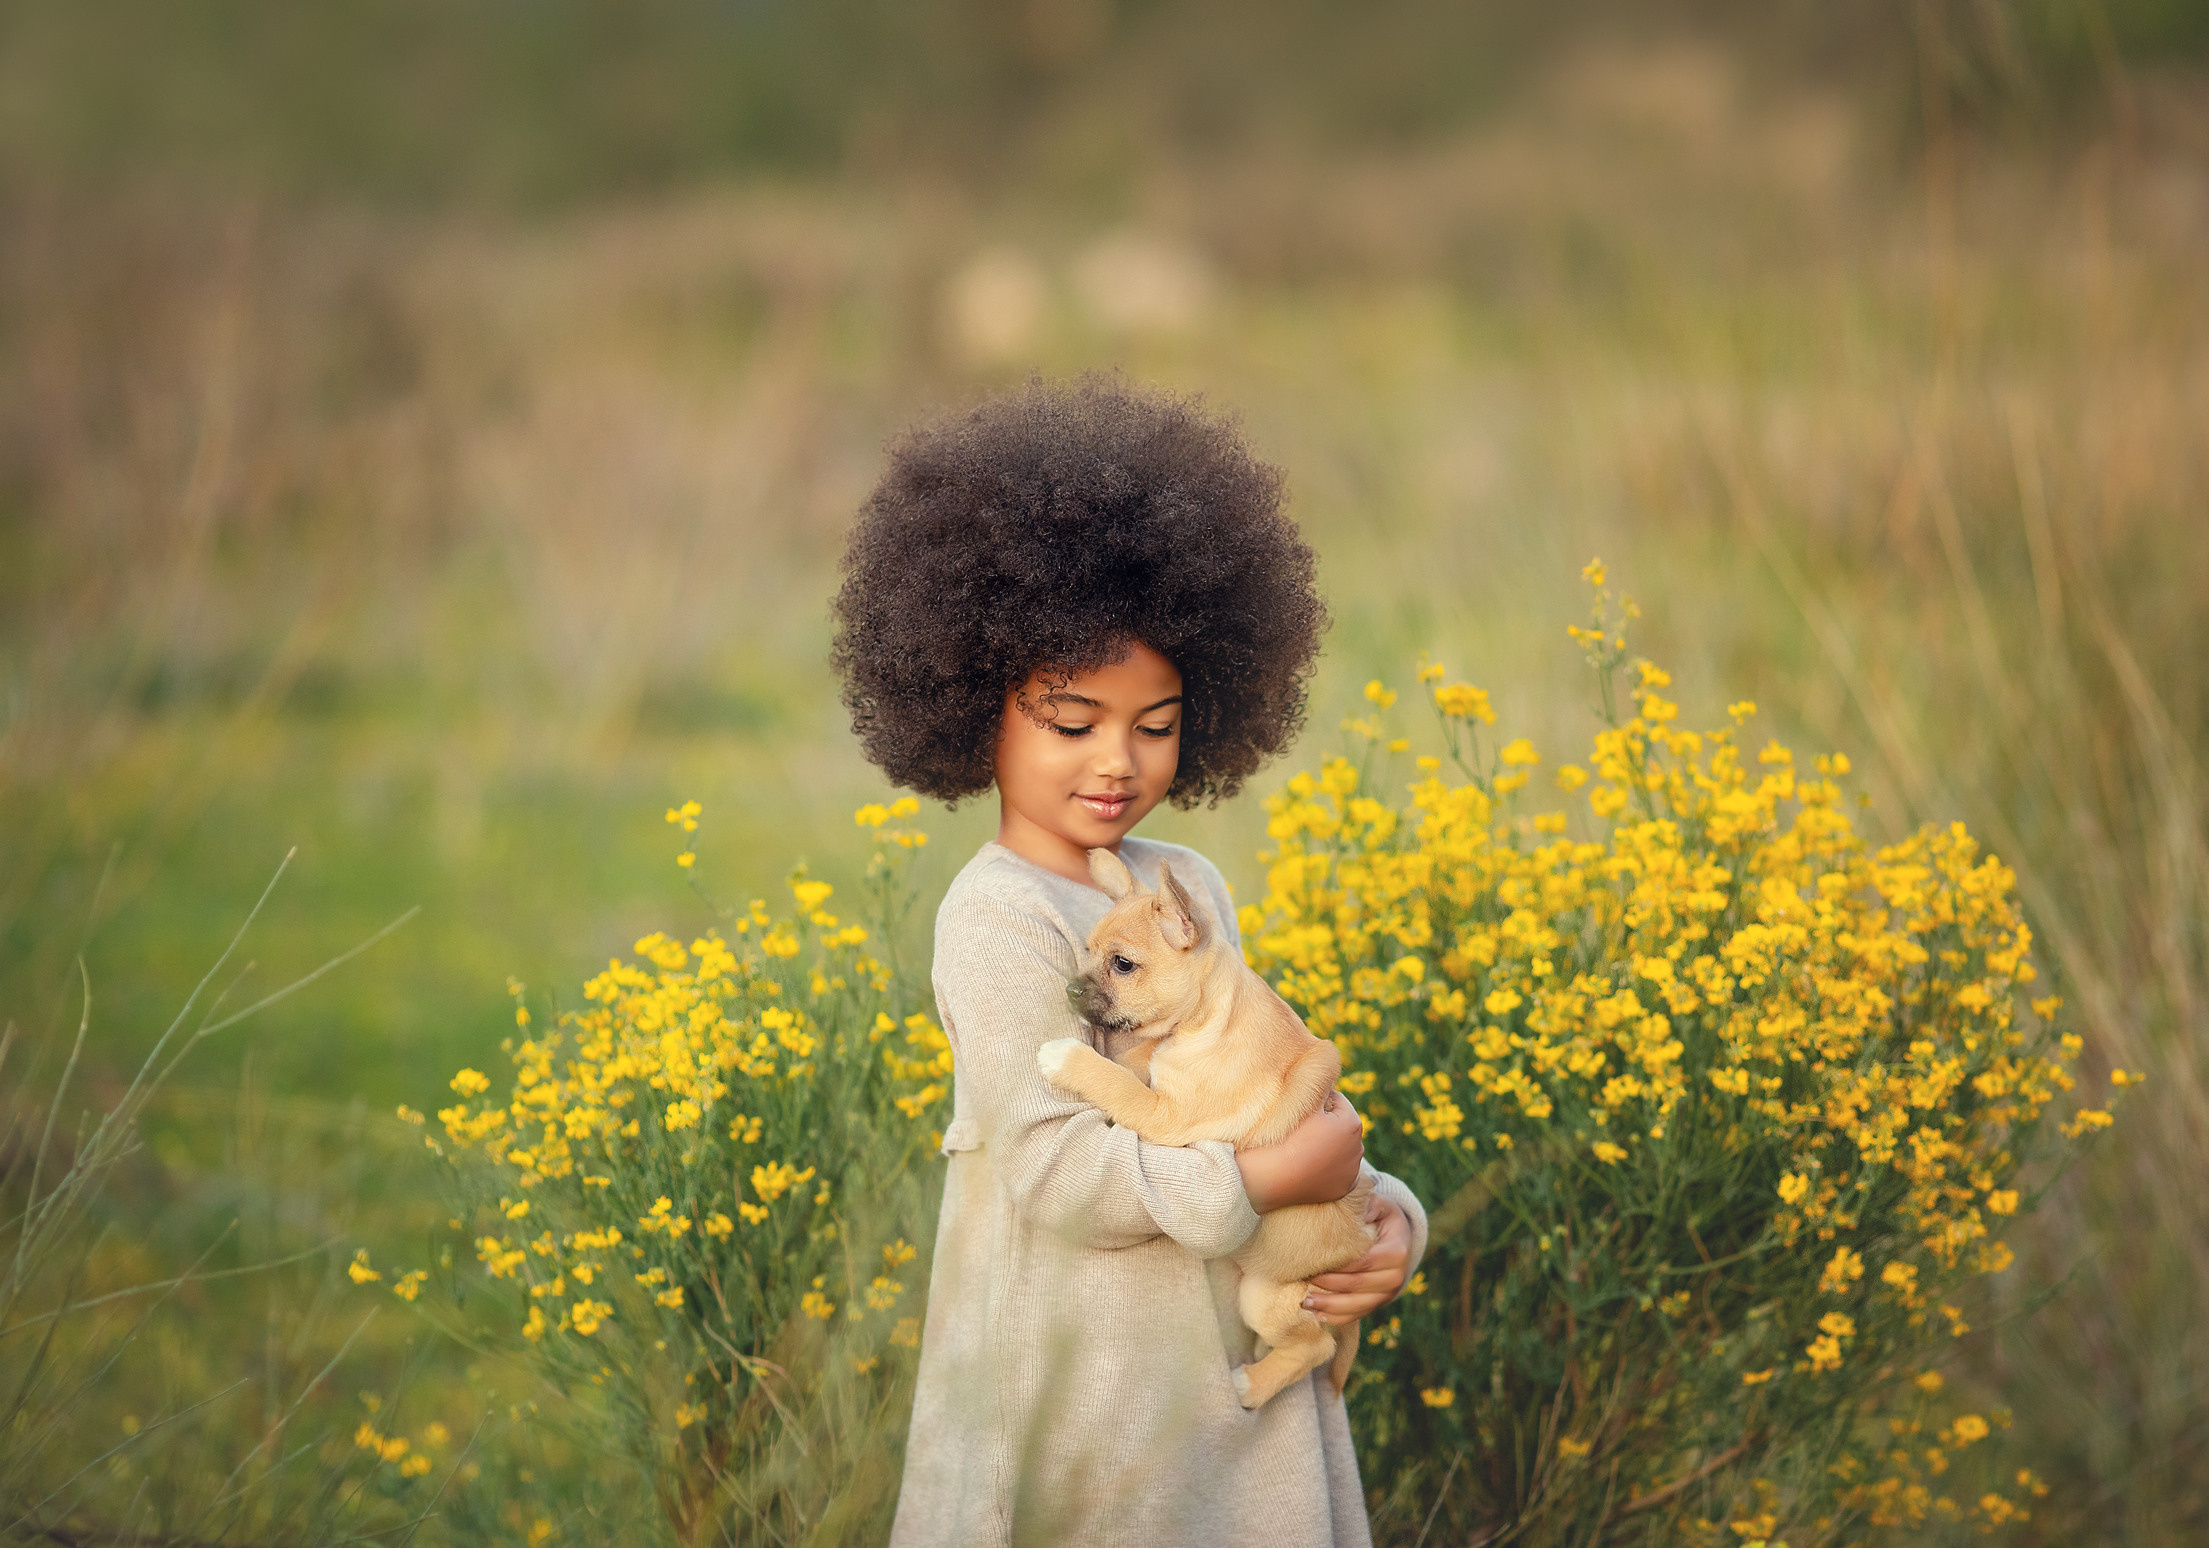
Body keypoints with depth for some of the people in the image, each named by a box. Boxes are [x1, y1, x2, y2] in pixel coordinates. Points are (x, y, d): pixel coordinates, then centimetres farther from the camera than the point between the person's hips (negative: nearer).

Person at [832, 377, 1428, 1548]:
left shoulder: (1191, 887, 12)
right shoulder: (999, 919, -13)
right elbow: (1058, 1170, -20)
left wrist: (1382, 1210, -1)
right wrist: (1276, 1176, -20)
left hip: (1242, 1378, 7)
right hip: (1084, 1397, -7)